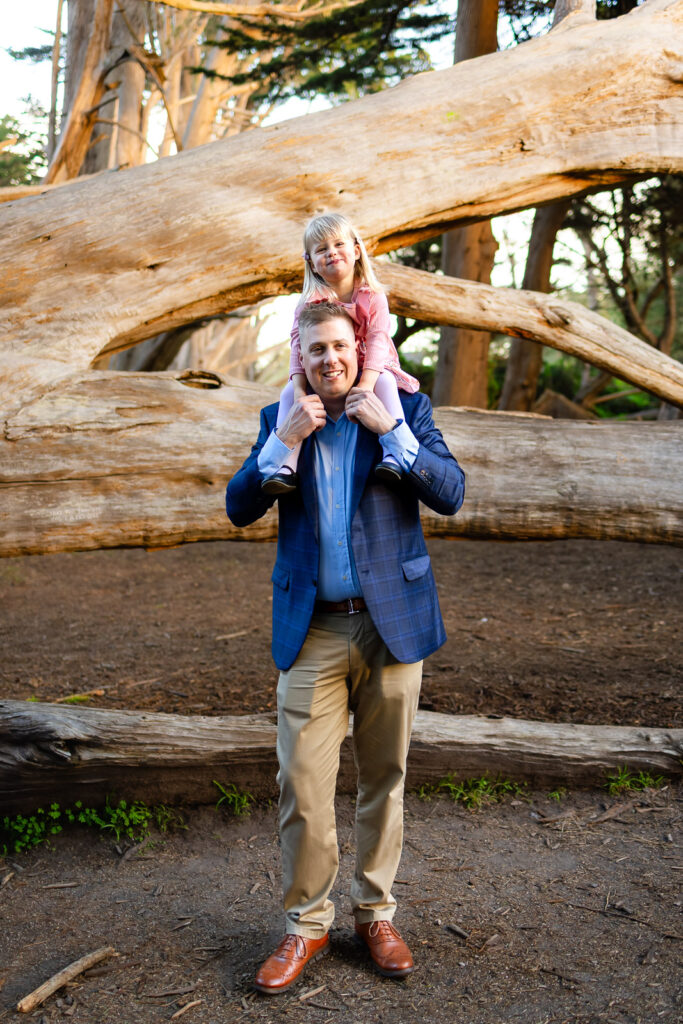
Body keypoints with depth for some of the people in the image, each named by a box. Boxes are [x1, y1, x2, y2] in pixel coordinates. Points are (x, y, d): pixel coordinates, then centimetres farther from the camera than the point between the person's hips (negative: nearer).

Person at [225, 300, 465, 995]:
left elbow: (451, 495, -6)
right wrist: (283, 440, -12)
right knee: (302, 787, -1)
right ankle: (305, 925, 18)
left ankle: (375, 913, 29)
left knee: (384, 781, 11)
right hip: (313, 631, 1)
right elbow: (239, 509, 1)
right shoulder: (279, 421, 9)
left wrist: (391, 429, -16)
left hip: (392, 623, 0)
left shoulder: (404, 410, 4)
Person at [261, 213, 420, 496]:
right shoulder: (308, 304, 0)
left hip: (370, 371, -2)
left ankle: (393, 451, -42)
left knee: (385, 381, -35)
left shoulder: (372, 297, -4)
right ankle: (289, 461, -32)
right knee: (289, 393, -23)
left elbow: (377, 341, -15)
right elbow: (299, 346, -9)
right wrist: (300, 389, -26)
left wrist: (366, 384, -31)